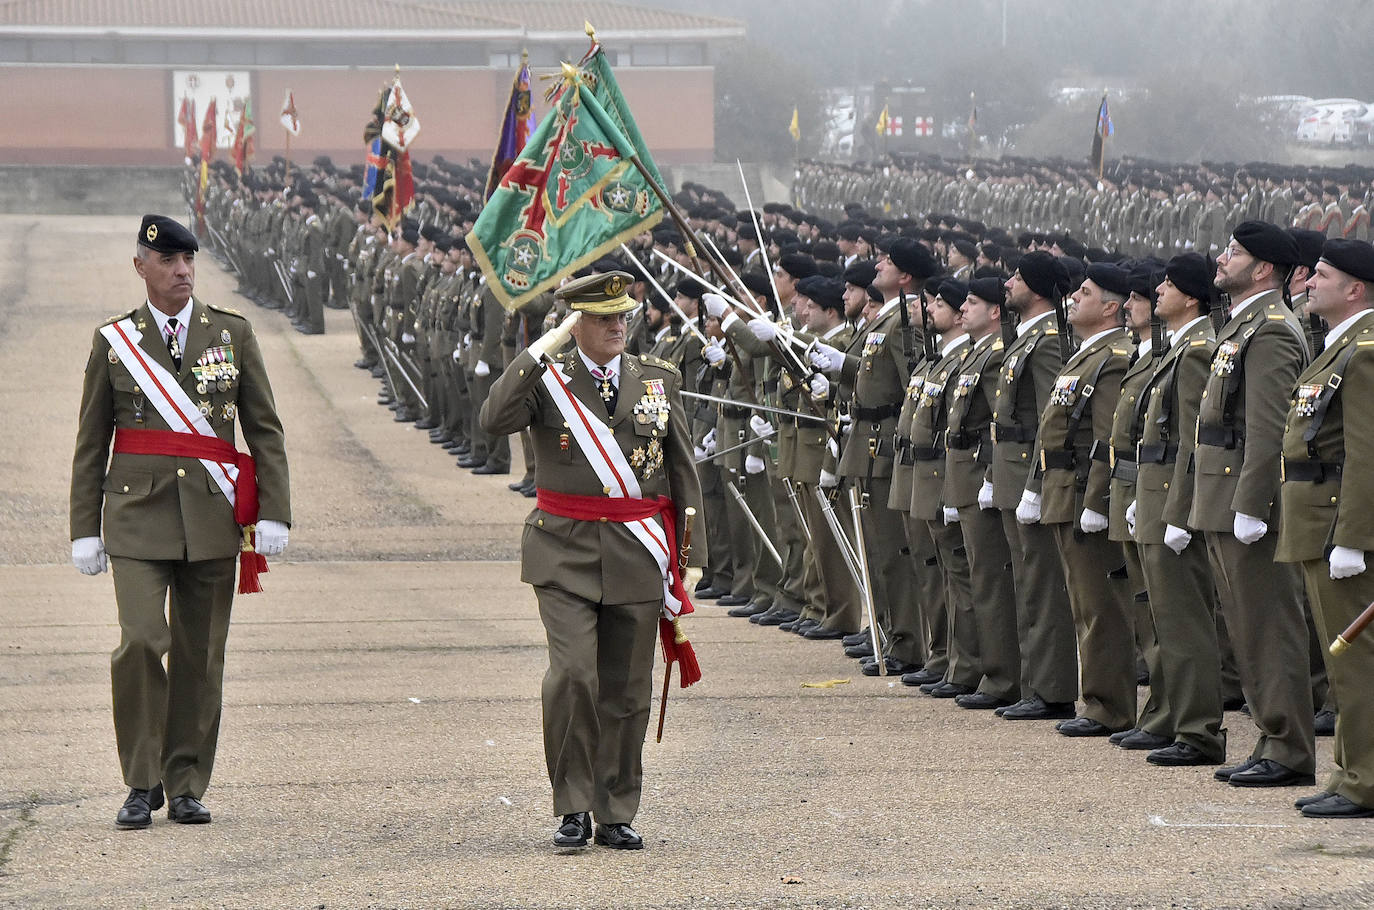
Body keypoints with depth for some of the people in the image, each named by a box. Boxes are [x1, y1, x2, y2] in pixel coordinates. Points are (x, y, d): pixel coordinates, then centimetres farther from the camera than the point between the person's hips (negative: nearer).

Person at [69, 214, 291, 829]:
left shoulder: (233, 334, 7)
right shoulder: (113, 341, 5)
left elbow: (265, 430, 8)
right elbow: (91, 444, 8)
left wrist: (274, 514, -1)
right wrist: (85, 530, 3)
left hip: (212, 520, 2)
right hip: (139, 517, -1)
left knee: (200, 654, 3)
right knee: (141, 642, -14)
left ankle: (185, 786, 14)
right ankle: (142, 784, -3)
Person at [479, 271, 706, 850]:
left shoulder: (658, 380, 9)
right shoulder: (547, 378, 1)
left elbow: (683, 471, 13)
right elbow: (494, 421, -18)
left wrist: (691, 556, 9)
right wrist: (542, 349, -17)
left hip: (638, 554, 3)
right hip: (566, 551, -2)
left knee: (626, 691, 5)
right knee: (572, 675, -15)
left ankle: (616, 815, 15)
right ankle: (573, 807, -2)